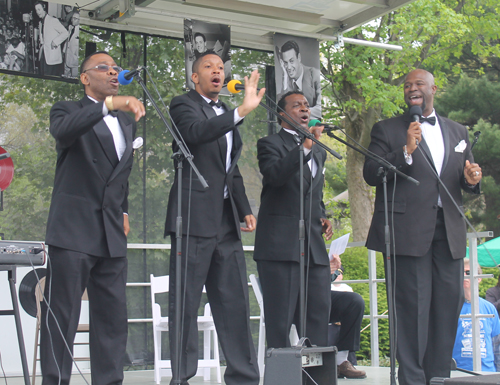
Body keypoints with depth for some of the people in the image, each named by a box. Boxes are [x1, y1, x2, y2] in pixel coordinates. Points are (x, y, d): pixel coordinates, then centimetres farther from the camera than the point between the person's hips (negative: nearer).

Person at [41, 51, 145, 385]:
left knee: (113, 317, 5)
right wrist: (108, 104, -33)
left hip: (112, 234, 6)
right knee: (62, 316, -5)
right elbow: (63, 132, -23)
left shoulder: (126, 121, 21)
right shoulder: (68, 110, 3)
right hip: (73, 231, -6)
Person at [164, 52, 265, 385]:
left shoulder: (227, 114, 22)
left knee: (235, 302, 6)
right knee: (186, 302, -3)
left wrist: (246, 209, 17)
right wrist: (242, 111, -31)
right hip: (195, 217, -7)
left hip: (227, 220, 7)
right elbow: (195, 132, -24)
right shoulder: (184, 105, 0)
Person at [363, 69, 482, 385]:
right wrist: (406, 151, -17)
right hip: (408, 230, -4)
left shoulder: (458, 132, 20)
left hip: (449, 231, 5)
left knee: (449, 304, 5)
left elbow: (466, 180, 22)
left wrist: (471, 179, -2)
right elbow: (371, 174, -4)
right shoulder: (387, 129, 7)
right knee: (413, 305, -6)